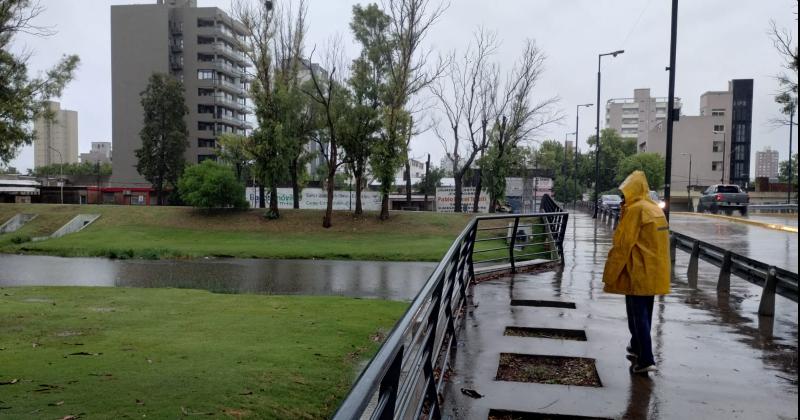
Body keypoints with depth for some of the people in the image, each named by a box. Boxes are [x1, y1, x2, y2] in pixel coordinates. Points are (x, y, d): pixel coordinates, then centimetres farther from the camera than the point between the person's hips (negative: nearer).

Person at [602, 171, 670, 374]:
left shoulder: (635, 210, -13)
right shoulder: (656, 209, 12)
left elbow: (622, 246, -15)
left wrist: (609, 277, -11)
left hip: (638, 275, -8)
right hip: (654, 275, 8)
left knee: (638, 316, -3)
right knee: (644, 315, 20)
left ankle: (645, 360, -4)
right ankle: (637, 347, 35)